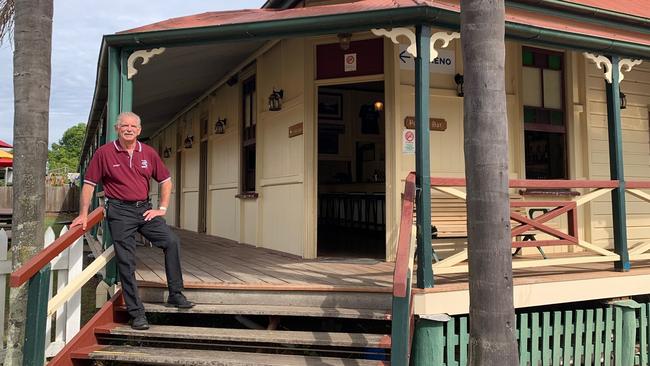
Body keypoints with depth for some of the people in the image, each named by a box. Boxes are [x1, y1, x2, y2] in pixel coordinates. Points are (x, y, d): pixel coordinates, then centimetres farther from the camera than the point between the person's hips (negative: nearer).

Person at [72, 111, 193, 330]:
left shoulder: (149, 153, 5)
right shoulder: (104, 153, -2)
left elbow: (165, 181, 12)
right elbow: (89, 184, 2)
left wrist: (162, 209, 4)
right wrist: (83, 214, -1)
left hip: (144, 209, 3)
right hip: (119, 212, -3)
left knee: (172, 242, -12)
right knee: (126, 262, -2)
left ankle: (175, 294, 0)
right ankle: (136, 312, 5)